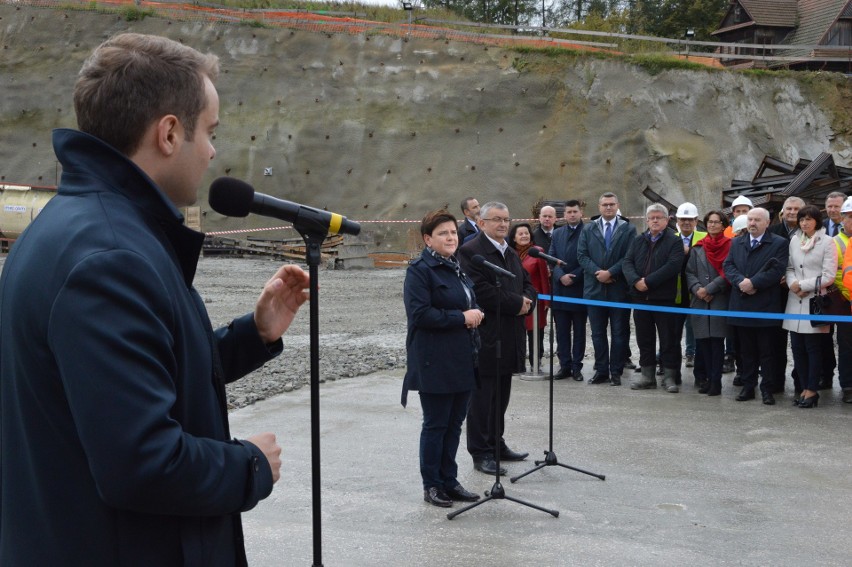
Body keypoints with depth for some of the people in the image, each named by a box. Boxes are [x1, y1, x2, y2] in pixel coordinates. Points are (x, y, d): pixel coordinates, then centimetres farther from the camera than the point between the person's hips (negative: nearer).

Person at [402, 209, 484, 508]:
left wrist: (475, 315, 5)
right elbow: (420, 314, -21)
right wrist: (462, 317, -17)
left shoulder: (457, 267, 15)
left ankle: (449, 480, 24)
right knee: (436, 424, 3)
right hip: (436, 365, -8)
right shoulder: (420, 270, -11)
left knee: (454, 423, 13)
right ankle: (432, 485, 16)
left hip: (463, 361, 8)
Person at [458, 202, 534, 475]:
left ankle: (497, 444, 28)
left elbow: (527, 284, 20)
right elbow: (481, 291, -22)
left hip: (509, 337, 9)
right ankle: (481, 453, 7)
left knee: (501, 395, 16)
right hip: (485, 337, -8)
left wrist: (527, 300, -3)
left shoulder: (511, 253, 17)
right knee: (483, 396, -1)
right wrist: (517, 304, -16)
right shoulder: (470, 251, -12)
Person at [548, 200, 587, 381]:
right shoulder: (557, 233, 12)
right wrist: (560, 276, -10)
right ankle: (564, 366, 13)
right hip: (560, 289, 4)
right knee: (562, 331, 7)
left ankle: (576, 367, 10)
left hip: (579, 289, -4)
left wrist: (574, 277, -14)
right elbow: (551, 258, 6)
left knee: (579, 331, 5)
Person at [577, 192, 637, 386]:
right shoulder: (588, 229, 10)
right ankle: (601, 371, 14)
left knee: (619, 332, 3)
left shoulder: (628, 229, 3)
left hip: (619, 289, -2)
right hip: (595, 288, 2)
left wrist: (610, 272, -14)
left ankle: (616, 372, 10)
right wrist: (597, 272, -12)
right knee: (598, 332, 7)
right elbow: (582, 255, 2)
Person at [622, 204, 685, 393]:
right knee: (644, 339, 11)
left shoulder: (674, 241, -3)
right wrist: (636, 281, -15)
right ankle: (647, 375, 20)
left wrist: (648, 281, -20)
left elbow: (673, 265, -17)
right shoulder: (638, 241, 14)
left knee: (669, 340, 1)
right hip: (640, 297, 5)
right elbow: (627, 263, 4)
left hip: (664, 298, -5)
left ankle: (669, 377, 9)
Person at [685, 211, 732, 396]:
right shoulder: (697, 248, 13)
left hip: (720, 301, -3)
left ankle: (715, 381, 0)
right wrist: (697, 289, -9)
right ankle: (703, 378, 11)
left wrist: (708, 289, -11)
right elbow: (689, 273, 8)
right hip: (699, 301, 3)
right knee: (702, 340, 3)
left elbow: (727, 273, -6)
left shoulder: (729, 246, 2)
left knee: (717, 341, -4)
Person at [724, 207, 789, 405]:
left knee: (767, 350, 2)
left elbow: (777, 270, -12)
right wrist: (741, 281, -13)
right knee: (747, 350, 11)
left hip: (765, 306, -4)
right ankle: (748, 387, 18)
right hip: (741, 305, 4)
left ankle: (767, 389, 9)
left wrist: (753, 283, -17)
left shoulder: (779, 243, -1)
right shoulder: (737, 242, 14)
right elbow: (728, 266, 5)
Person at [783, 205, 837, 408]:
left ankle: (812, 390, 7)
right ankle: (804, 388, 16)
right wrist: (793, 284, -6)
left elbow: (828, 277, -8)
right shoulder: (794, 240, 11)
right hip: (795, 302, 5)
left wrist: (802, 285, -9)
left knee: (813, 348, -1)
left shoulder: (827, 242, -3)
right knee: (797, 347, 6)